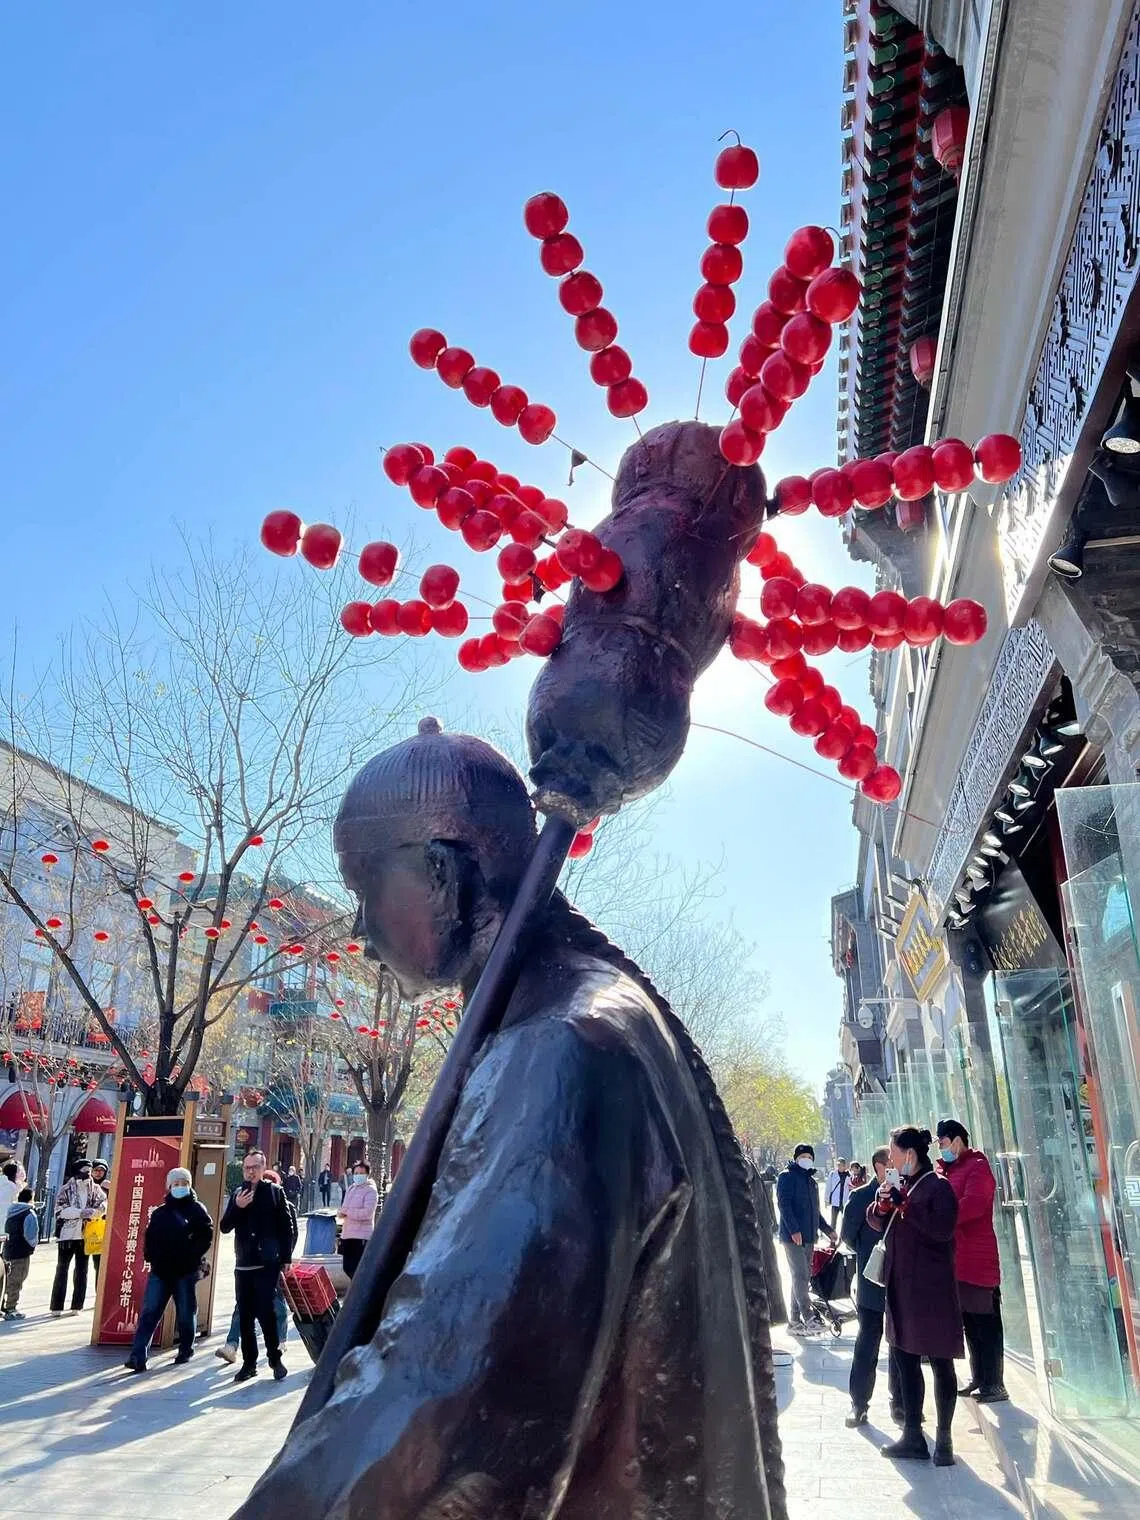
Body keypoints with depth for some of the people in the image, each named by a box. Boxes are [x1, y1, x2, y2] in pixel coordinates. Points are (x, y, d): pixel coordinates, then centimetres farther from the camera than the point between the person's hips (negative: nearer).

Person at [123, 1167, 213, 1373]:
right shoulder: (159, 1213, 11)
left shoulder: (197, 1210, 0)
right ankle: (138, 1356, -6)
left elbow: (206, 1236, -7)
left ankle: (185, 1351, 25)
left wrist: (192, 1256, -15)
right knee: (148, 1312, -6)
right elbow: (149, 1237, 16)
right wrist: (150, 1256, 1)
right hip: (160, 1271, 3)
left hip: (185, 1272, -3)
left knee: (186, 1314, 7)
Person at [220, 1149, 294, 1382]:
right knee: (245, 1315, 7)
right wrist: (237, 1207, -9)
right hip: (244, 1265, 4)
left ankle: (275, 1358, 10)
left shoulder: (274, 1192, 0)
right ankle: (249, 1363, 19)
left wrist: (285, 1259, -5)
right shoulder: (237, 1194, 11)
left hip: (267, 1264, -4)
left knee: (265, 1311, -7)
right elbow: (225, 1227, 8)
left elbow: (286, 1228, 0)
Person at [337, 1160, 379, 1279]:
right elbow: (344, 1209, 20)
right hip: (348, 1234, 8)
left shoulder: (370, 1191, -8)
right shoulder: (351, 1189, 15)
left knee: (357, 1270, -7)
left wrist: (347, 1212, -13)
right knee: (348, 1268, 15)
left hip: (361, 1237, -8)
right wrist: (343, 1212, -4)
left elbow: (367, 1213, -20)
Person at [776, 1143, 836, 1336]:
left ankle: (795, 1321, 14)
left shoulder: (812, 1181, 20)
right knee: (800, 1276, -12)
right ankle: (809, 1317, -12)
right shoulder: (787, 1177, -6)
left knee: (803, 1278, 9)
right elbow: (784, 1204, -16)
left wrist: (827, 1230, 23)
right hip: (793, 1237, -8)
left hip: (809, 1237, 8)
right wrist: (794, 1230, -23)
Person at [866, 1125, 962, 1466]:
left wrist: (904, 1203, -23)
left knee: (940, 1362, 4)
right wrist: (883, 1204, -6)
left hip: (931, 1287, -8)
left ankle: (943, 1439, 13)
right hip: (901, 1284, 8)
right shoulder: (900, 1184, 10)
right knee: (905, 1360, 13)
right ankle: (913, 1437, 23)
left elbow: (942, 1229, -24)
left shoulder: (937, 1185, -11)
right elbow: (878, 1223, 14)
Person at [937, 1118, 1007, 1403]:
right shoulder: (942, 1169, 15)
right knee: (969, 1323, 15)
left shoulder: (977, 1167, -10)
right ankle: (979, 1379, 24)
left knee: (986, 1324, 0)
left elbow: (972, 1204, -23)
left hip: (977, 1260, -8)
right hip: (952, 1260, 8)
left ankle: (995, 1385, 7)